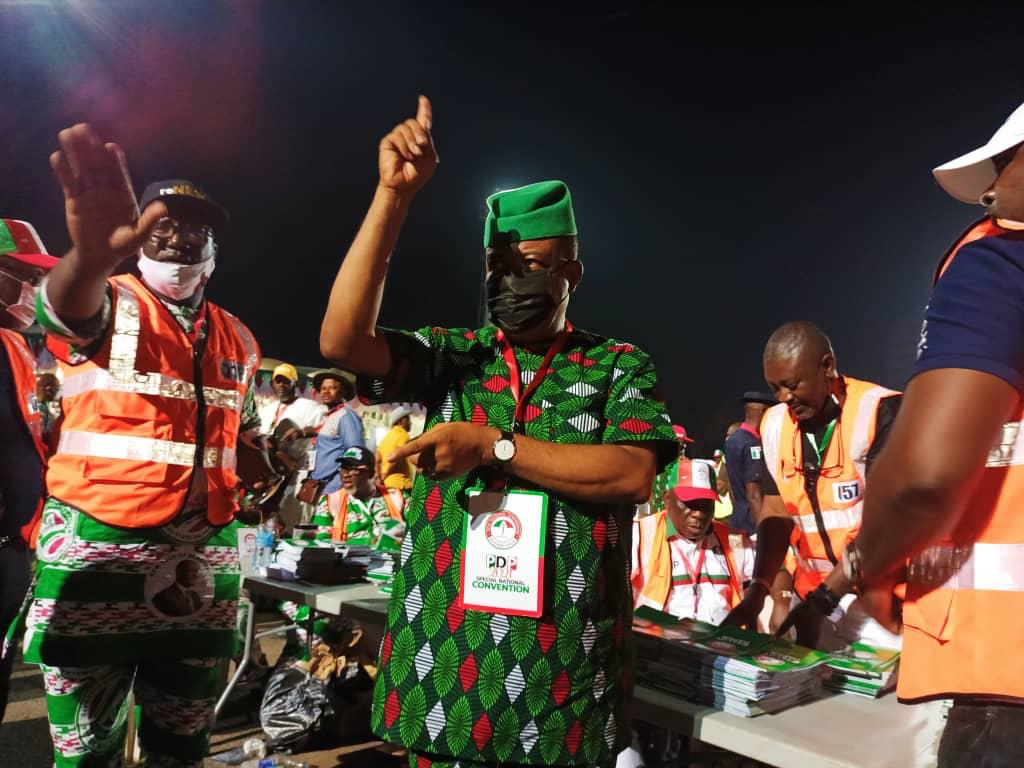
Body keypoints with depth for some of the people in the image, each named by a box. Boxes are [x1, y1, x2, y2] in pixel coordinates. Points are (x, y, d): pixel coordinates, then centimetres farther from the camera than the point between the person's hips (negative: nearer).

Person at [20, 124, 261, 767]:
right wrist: (92, 255, -50)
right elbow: (66, 309, -28)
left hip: (204, 559, 4)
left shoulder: (238, 339, 12)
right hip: (95, 550, -4)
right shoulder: (109, 303, -2)